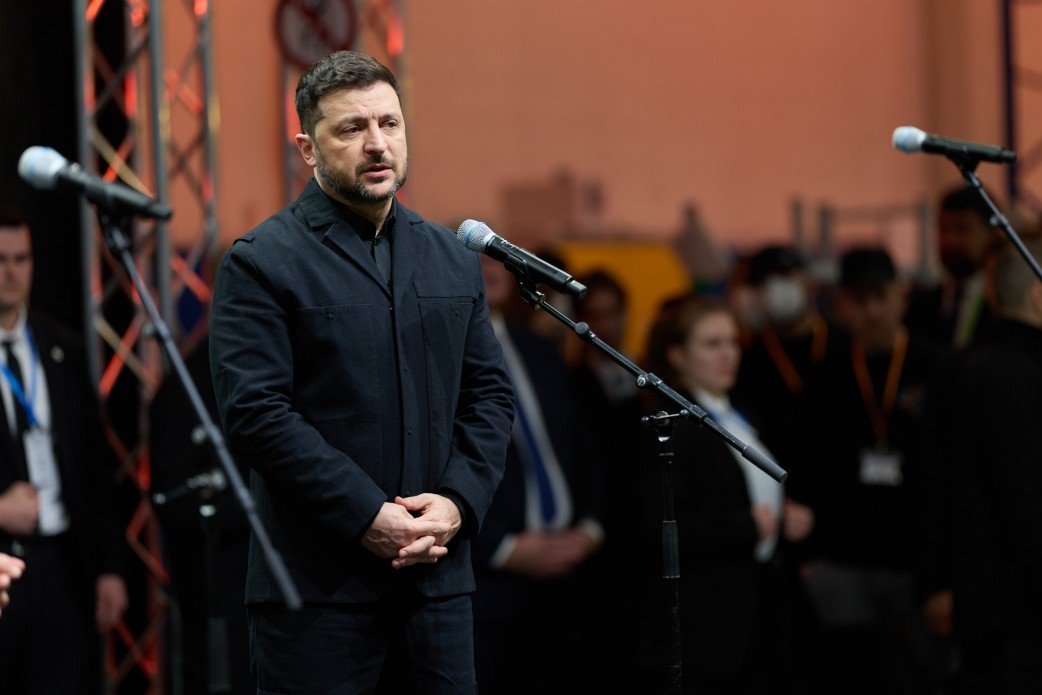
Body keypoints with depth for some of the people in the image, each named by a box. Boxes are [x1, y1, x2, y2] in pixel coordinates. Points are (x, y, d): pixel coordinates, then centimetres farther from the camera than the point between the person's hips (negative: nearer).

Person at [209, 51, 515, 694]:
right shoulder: (262, 263, -3)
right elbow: (255, 412, -12)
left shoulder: (454, 258, 15)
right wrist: (367, 517, -16)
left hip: (437, 573, 5)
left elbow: (491, 394, 14)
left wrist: (458, 502, -4)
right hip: (317, 585, -5)